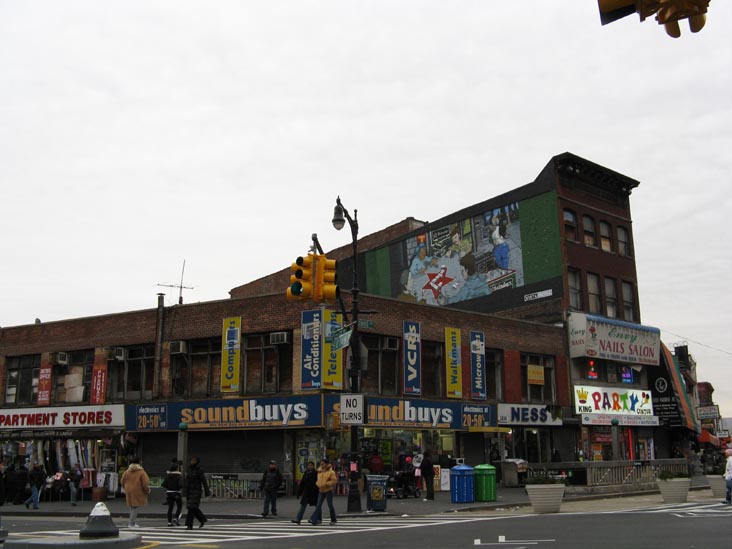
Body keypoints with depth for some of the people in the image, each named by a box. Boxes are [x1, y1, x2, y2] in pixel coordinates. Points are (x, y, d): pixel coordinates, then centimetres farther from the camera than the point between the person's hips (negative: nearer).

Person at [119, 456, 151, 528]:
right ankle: (132, 524, -2)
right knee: (135, 507, 0)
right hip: (138, 492, -5)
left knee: (132, 507, 18)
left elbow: (122, 482, 8)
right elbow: (145, 483, -14)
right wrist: (147, 491, 2)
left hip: (129, 493, 5)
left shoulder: (127, 472, 2)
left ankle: (133, 522, 22)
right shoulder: (141, 472, -10)